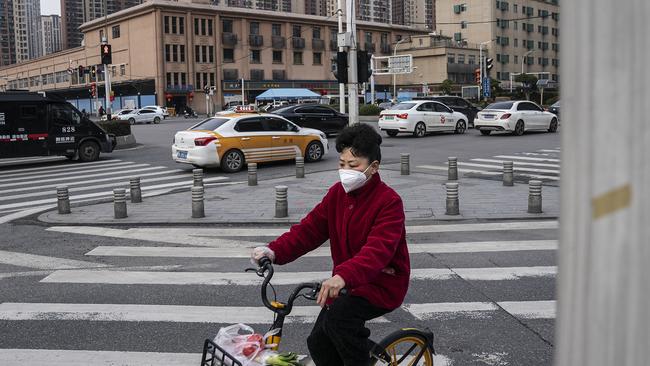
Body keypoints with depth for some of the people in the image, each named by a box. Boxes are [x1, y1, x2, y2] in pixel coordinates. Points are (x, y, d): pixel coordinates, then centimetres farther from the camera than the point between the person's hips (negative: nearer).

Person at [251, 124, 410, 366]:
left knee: (339, 317, -30)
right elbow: (310, 228, -3)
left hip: (382, 284, -7)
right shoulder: (338, 193, 2)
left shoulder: (389, 201, -20)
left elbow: (378, 250, -34)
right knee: (319, 343, 1)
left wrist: (343, 276, -51)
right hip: (346, 282, 7)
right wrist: (274, 251, -20)